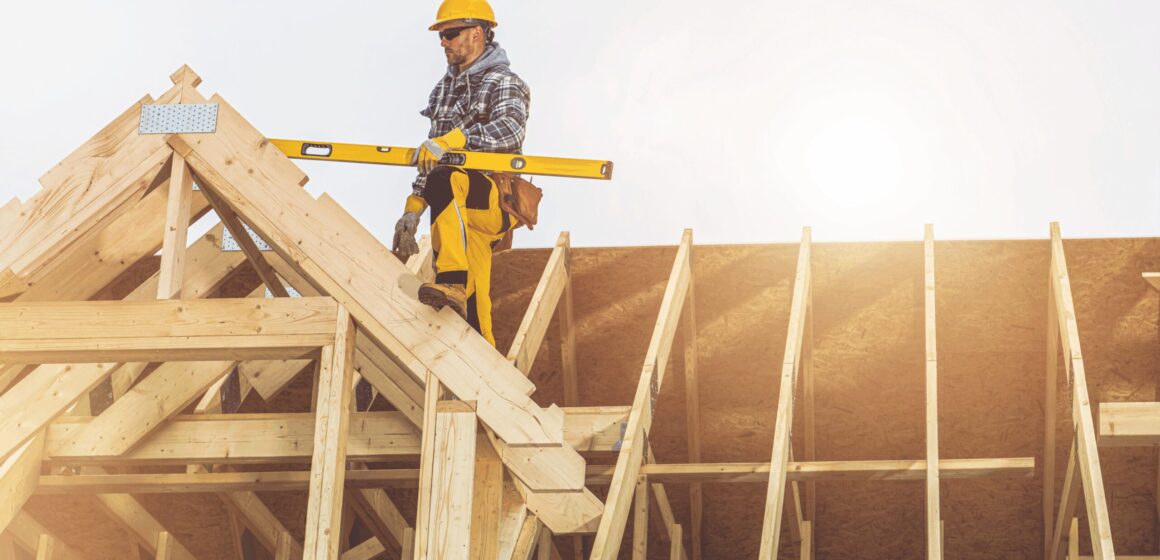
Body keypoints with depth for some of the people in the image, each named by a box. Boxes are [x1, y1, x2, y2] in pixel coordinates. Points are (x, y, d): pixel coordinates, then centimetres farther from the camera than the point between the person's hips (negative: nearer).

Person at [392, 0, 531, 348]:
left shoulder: (504, 83, -1)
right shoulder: (446, 88, 22)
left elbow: (509, 129, -23)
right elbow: (431, 158, 25)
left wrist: (451, 139, -34)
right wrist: (413, 209, 16)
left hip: (495, 199, -7)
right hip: (456, 205, 7)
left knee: (444, 182, -38)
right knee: (472, 311, -2)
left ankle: (453, 282, -48)